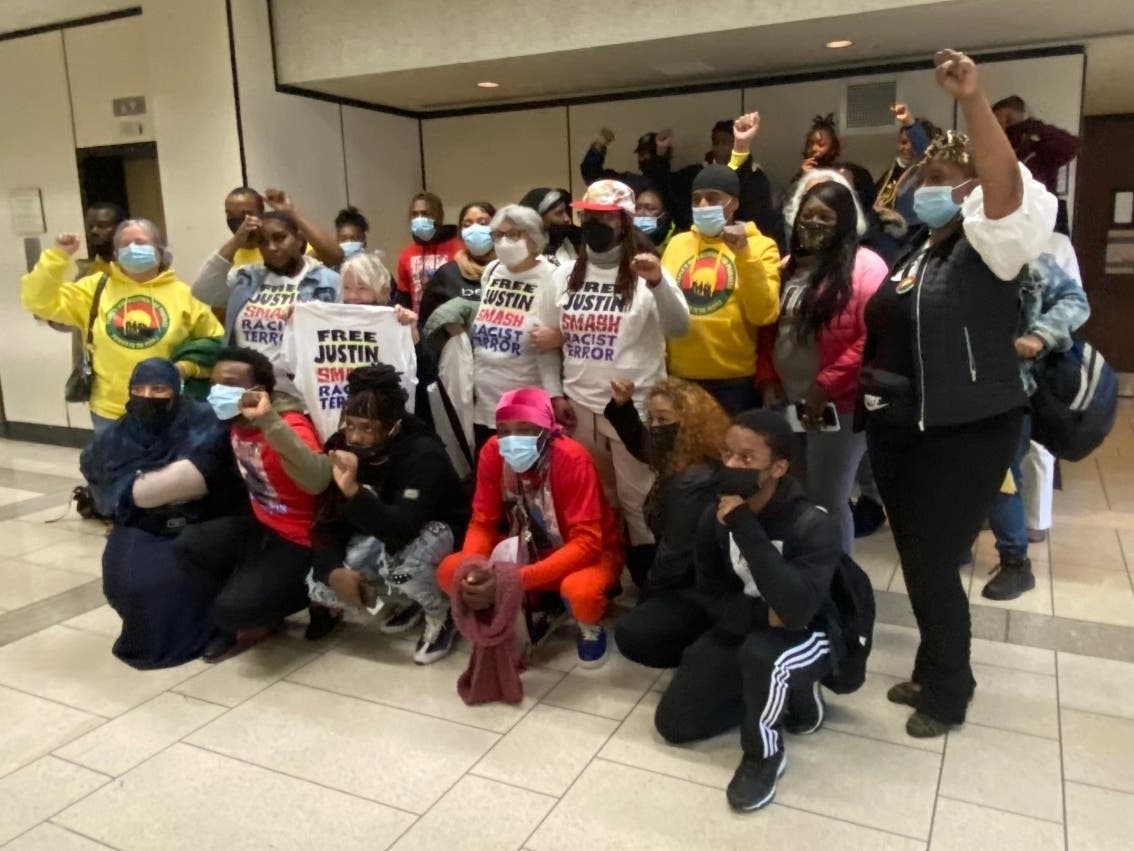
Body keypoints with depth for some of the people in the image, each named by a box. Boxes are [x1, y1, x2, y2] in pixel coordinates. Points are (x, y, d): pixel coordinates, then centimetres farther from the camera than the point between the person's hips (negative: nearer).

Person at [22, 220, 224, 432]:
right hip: (109, 413, 1)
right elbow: (39, 301, 2)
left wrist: (188, 366, -13)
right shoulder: (97, 287, 4)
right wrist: (57, 255, -6)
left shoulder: (182, 293, 1)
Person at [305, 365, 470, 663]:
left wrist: (353, 489, -55)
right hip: (378, 537, 6)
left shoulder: (423, 454, -32)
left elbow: (401, 529, -44)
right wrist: (333, 570, -26)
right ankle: (407, 600, 11)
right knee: (320, 586, -13)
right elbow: (327, 521, -9)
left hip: (438, 531, -6)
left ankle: (441, 616, -7)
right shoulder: (340, 447, -14)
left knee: (397, 559, -39)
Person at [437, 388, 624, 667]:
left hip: (589, 552, -4)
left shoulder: (572, 459, -28)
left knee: (581, 590, -39)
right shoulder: (492, 453, -15)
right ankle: (530, 614, 9)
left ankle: (590, 627, 0)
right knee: (449, 572, -14)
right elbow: (482, 522, -7)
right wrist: (471, 572, -29)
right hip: (530, 551, 5)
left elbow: (586, 542, -31)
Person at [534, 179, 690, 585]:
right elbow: (547, 338, 12)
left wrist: (658, 284, -35)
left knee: (636, 498, 3)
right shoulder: (565, 275, 8)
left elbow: (679, 328, -18)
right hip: (578, 405, 5)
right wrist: (555, 393, 4)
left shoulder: (645, 273, -6)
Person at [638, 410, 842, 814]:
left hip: (806, 635, -5)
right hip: (742, 626, 6)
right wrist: (764, 614, -25)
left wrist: (745, 527, -42)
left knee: (761, 652, -41)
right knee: (673, 723, 2)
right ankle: (787, 691, 18)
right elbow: (711, 596, -5)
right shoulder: (714, 517, -13)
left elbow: (796, 609, -43)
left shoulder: (813, 525, -28)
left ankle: (764, 754, -10)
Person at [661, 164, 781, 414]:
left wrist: (744, 254, -19)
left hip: (734, 380, -3)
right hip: (679, 376, 3)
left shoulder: (760, 245, -1)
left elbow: (764, 314, -12)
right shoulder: (678, 242, 10)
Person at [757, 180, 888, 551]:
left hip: (837, 405, -6)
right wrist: (768, 379, 2)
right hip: (785, 401, 6)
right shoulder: (788, 267, 13)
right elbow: (769, 328, 15)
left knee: (826, 500, 3)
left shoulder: (865, 266, -7)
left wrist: (827, 385, -17)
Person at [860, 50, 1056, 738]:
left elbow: (1008, 190, -32)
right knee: (916, 559, 16)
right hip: (896, 428, 7)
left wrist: (974, 102, -41)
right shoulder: (913, 251, 12)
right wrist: (864, 383, 15)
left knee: (934, 563, -1)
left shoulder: (991, 243, -10)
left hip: (966, 432, -7)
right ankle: (934, 670, 36)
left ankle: (949, 693, 22)